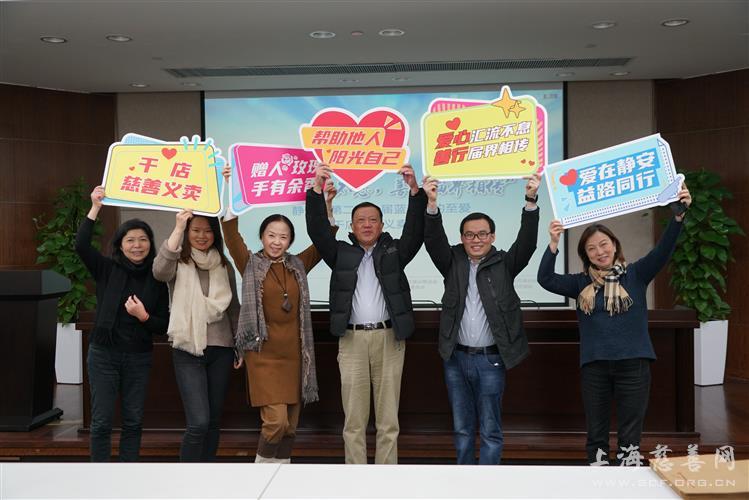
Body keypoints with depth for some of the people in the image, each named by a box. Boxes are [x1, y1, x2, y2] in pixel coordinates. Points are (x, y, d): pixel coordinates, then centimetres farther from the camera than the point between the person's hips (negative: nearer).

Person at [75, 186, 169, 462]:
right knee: (102, 421, 1)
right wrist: (95, 208, -22)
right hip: (104, 354, -2)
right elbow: (81, 245, -19)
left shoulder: (156, 279, 2)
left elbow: (163, 325, 3)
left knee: (133, 421, 8)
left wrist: (144, 316, -17)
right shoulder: (107, 269, -1)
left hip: (139, 358, 2)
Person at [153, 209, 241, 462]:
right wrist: (178, 229, -28)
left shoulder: (223, 266, 10)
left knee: (214, 421, 10)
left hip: (221, 350, 4)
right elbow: (159, 271, -25)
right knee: (198, 422, -13)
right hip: (188, 351, -4)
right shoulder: (178, 262, -1)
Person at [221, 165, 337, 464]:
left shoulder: (298, 266, 8)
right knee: (276, 421, -14)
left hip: (294, 353, 4)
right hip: (264, 353, -4)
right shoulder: (251, 264, 0)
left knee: (290, 425, 8)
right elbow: (231, 234, -12)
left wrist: (327, 205, -5)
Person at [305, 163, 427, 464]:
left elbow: (415, 230, -1)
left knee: (388, 420, 4)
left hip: (389, 338, 0)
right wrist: (317, 188, -10)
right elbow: (317, 230, 2)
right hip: (352, 340, 0)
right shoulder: (341, 253, 13)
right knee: (354, 420, 2)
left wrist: (414, 189, -15)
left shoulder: (394, 251, 12)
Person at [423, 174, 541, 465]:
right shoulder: (453, 263, 6)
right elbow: (434, 241, -7)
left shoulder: (504, 264, 2)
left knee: (490, 430, 2)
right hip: (456, 358, 2)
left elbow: (527, 242, -11)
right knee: (462, 429, 11)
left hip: (490, 359, -2)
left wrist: (531, 201, -25)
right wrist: (431, 203, -24)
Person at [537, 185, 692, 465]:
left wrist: (678, 216, -24)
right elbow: (545, 279, -7)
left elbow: (662, 251, -9)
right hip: (594, 366, 2)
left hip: (633, 364, -1)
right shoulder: (581, 283, 5)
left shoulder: (635, 275, 3)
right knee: (596, 434, 11)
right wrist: (553, 243, -20)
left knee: (630, 436, 5)